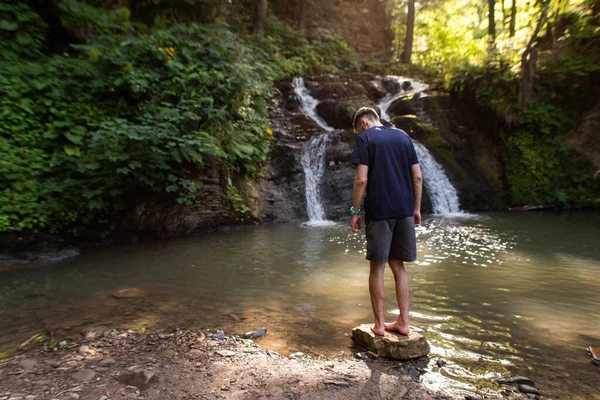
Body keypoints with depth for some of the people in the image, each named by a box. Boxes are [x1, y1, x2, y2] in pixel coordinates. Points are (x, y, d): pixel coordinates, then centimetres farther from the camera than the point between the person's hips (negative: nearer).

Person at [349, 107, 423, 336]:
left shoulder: (365, 138, -2)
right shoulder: (403, 136, 14)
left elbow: (361, 179, -12)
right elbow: (417, 176, 9)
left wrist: (355, 211, -5)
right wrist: (416, 208, 15)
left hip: (379, 210, -5)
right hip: (404, 210, 5)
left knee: (377, 267, 5)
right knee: (398, 266, 14)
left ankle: (379, 324, 14)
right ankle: (403, 322, 18)